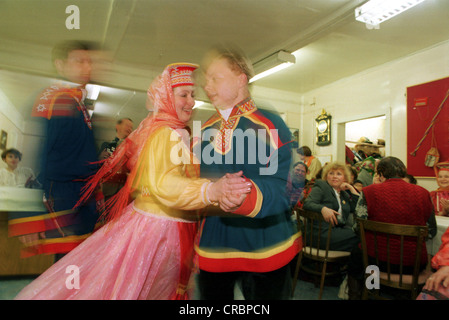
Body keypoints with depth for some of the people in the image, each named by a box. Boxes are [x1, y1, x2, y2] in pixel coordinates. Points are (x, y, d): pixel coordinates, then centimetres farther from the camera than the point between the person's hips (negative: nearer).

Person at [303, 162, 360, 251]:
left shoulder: (344, 194, 23)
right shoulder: (321, 186, 5)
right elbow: (307, 203, -10)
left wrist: (352, 189, 12)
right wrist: (323, 208, -29)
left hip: (341, 229, 7)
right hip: (323, 232, -6)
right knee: (358, 237, -22)